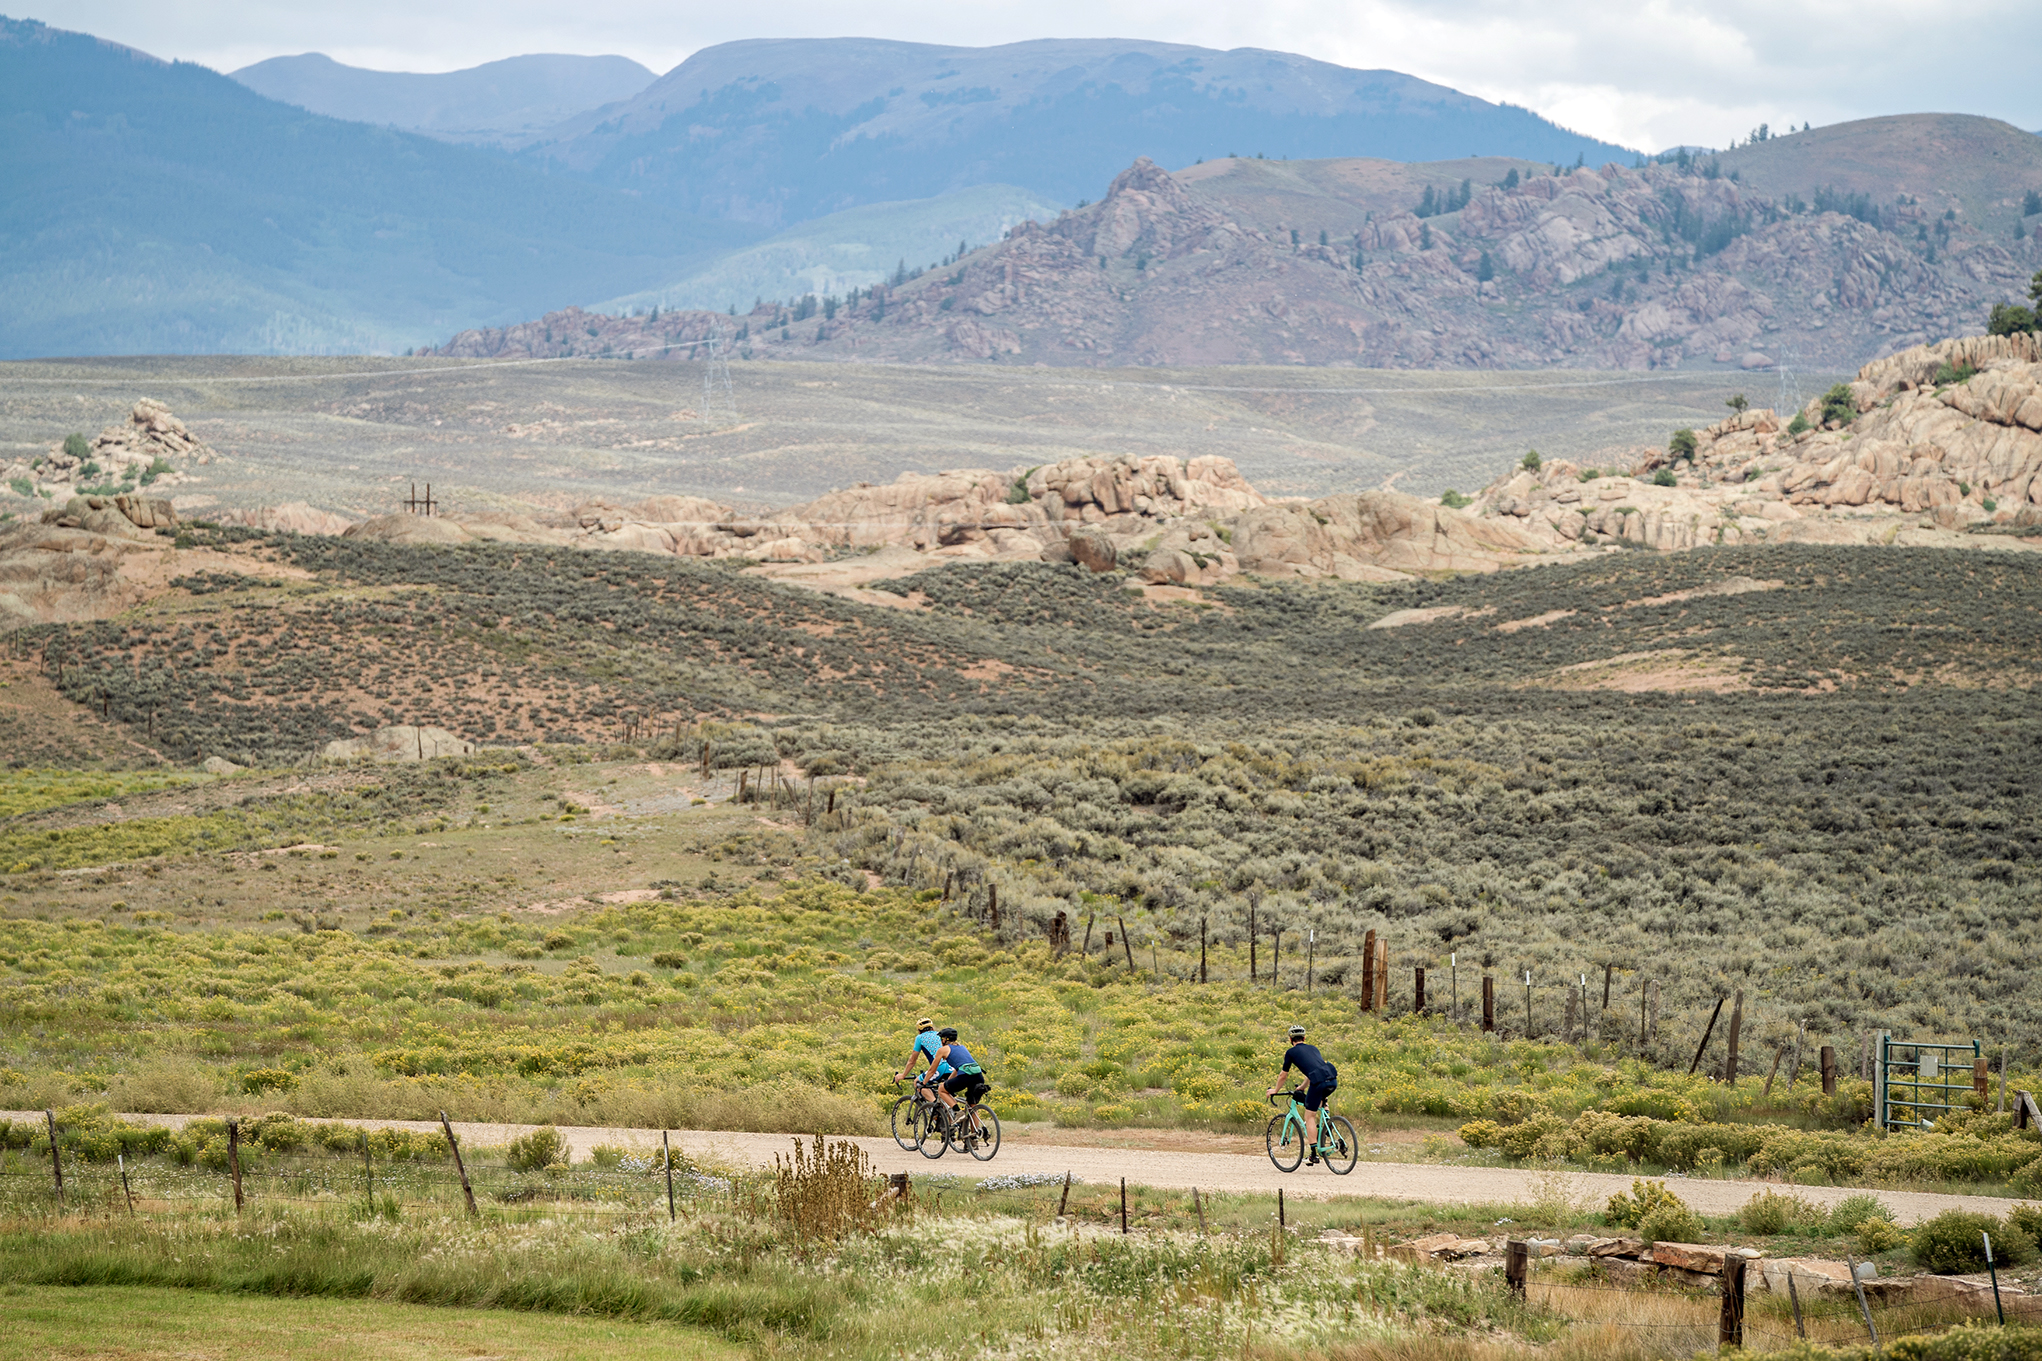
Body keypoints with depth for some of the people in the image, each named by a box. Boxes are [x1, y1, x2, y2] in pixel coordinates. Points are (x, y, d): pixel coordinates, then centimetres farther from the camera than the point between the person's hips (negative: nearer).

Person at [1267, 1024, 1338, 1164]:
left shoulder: (1291, 1052, 14)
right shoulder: (1313, 1048, 31)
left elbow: (1283, 1076, 22)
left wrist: (1275, 1090, 40)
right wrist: (1302, 1088, 59)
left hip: (1318, 1082, -6)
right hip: (1333, 1080, 6)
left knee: (1309, 1117, 6)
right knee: (1320, 1097, 40)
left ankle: (1313, 1154, 2)